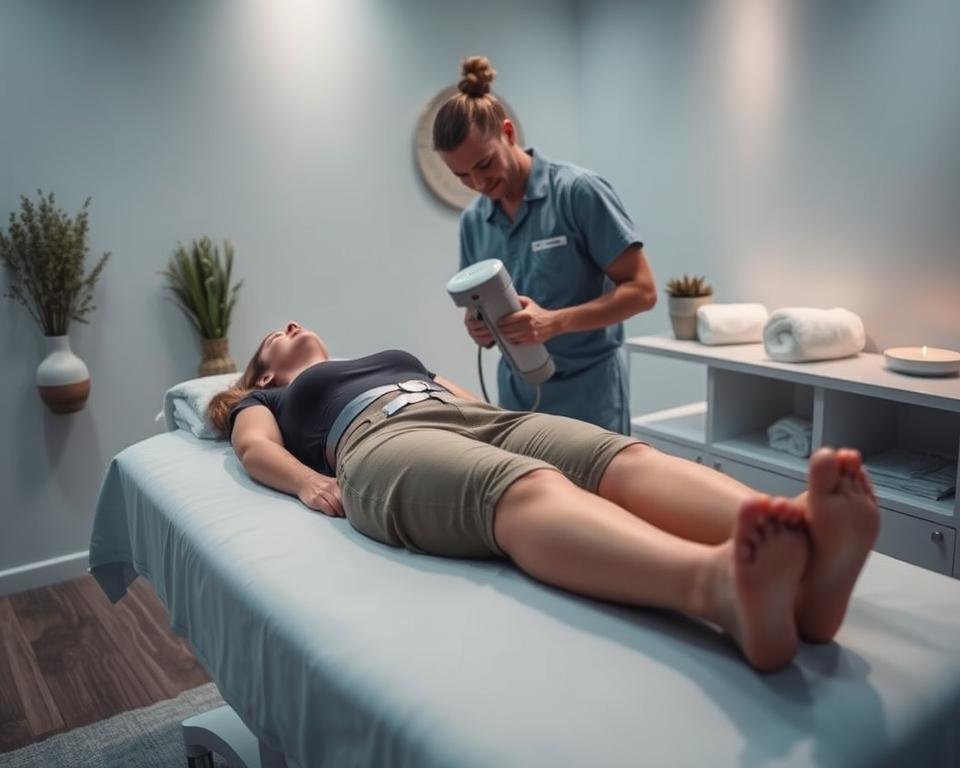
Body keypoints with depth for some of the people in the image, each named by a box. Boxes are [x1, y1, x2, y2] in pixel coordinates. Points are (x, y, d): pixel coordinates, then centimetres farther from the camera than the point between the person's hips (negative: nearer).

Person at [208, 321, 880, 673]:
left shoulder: (391, 356, 45)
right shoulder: (272, 399, 34)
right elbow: (255, 448, 13)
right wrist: (308, 481, -10)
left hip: (485, 421, 5)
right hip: (384, 443, -5)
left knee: (626, 459, -28)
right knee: (527, 489, -39)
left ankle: (803, 572, -54)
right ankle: (715, 584, -68)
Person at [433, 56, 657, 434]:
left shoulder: (580, 192, -12)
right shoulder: (472, 221, 5)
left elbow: (641, 289, -12)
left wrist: (554, 322, -25)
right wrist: (479, 326, -11)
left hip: (588, 399, -5)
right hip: (516, 400, 5)